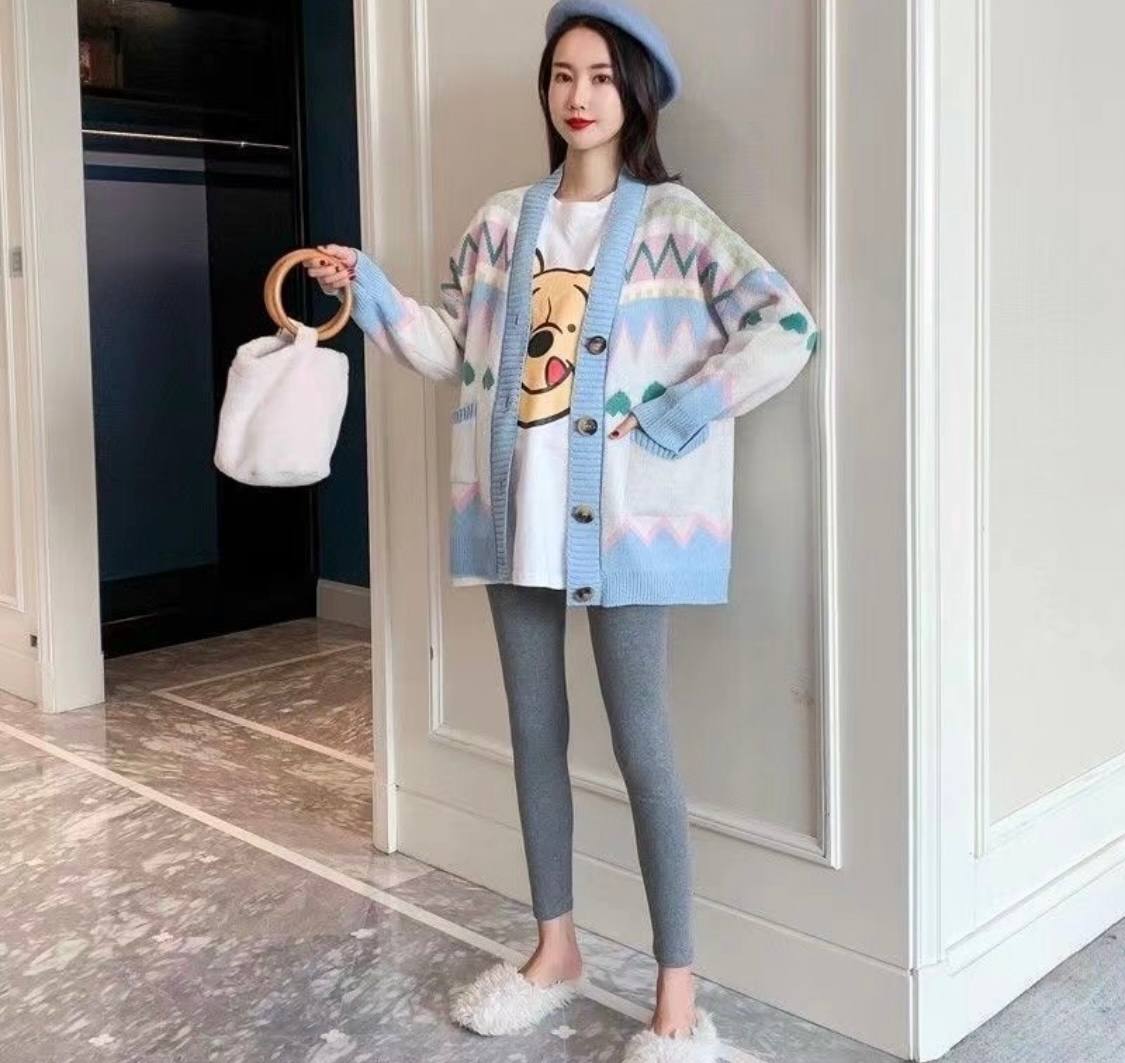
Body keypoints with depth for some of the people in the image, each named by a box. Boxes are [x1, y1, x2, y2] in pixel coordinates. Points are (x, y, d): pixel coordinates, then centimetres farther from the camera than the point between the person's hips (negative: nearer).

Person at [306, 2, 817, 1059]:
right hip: (515, 506, 5)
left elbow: (786, 330, -13)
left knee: (639, 738, -3)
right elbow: (453, 348, 13)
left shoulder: (671, 218, -3)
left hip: (622, 507, -5)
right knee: (534, 727, 12)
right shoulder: (503, 220, 11)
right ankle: (554, 948, 29)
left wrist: (667, 420, -14)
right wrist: (368, 289, 2)